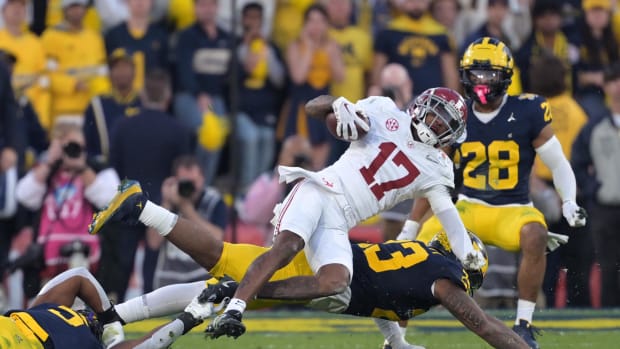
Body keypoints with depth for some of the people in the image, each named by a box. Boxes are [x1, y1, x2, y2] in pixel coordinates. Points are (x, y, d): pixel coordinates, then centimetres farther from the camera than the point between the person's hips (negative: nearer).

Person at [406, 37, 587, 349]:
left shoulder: (527, 113, -7)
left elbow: (558, 164, -1)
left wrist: (569, 202, -20)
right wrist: (409, 229, 10)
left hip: (512, 211, -3)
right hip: (468, 208, 3)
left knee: (535, 235, -36)